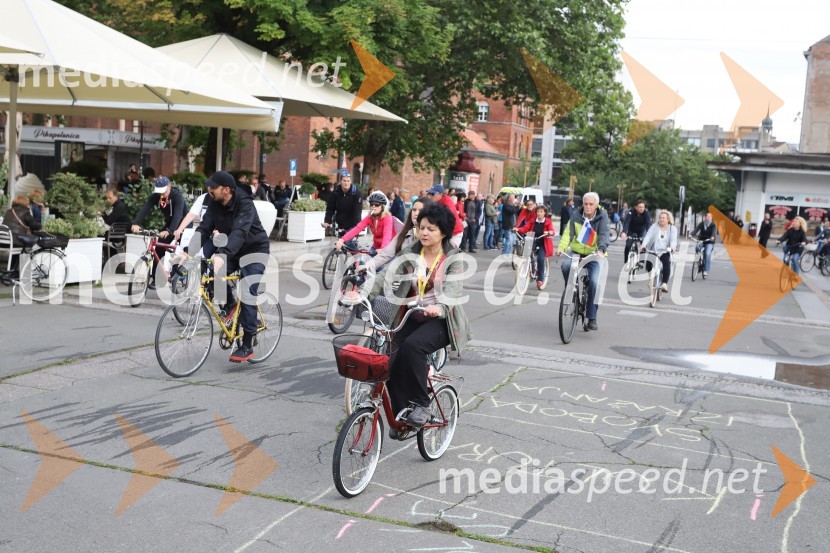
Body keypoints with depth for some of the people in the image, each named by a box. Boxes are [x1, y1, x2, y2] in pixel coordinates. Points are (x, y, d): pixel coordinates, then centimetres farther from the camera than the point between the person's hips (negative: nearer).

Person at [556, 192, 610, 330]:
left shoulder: (602, 216, -7)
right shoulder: (576, 215, -2)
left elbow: (604, 234, -20)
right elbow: (568, 232, -13)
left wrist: (601, 250, -40)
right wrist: (561, 247, -32)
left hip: (594, 256, -2)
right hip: (576, 252, 2)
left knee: (594, 282, -19)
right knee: (566, 265, -31)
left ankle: (592, 318, -5)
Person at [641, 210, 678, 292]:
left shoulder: (672, 228, 7)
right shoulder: (654, 226, 7)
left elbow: (673, 239, -9)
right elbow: (648, 236, -7)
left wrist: (673, 247, -31)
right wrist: (643, 245, -25)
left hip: (665, 252, -1)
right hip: (653, 251, 1)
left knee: (667, 262, -31)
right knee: (648, 266, -18)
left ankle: (664, 283, -32)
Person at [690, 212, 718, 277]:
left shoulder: (713, 225, -4)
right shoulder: (702, 224, 4)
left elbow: (714, 231, -21)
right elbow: (696, 229, -8)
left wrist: (713, 237, -42)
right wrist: (691, 234, -26)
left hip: (709, 242, -3)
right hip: (701, 241, 3)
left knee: (707, 254, -22)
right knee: (697, 247, -28)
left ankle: (706, 271, -20)